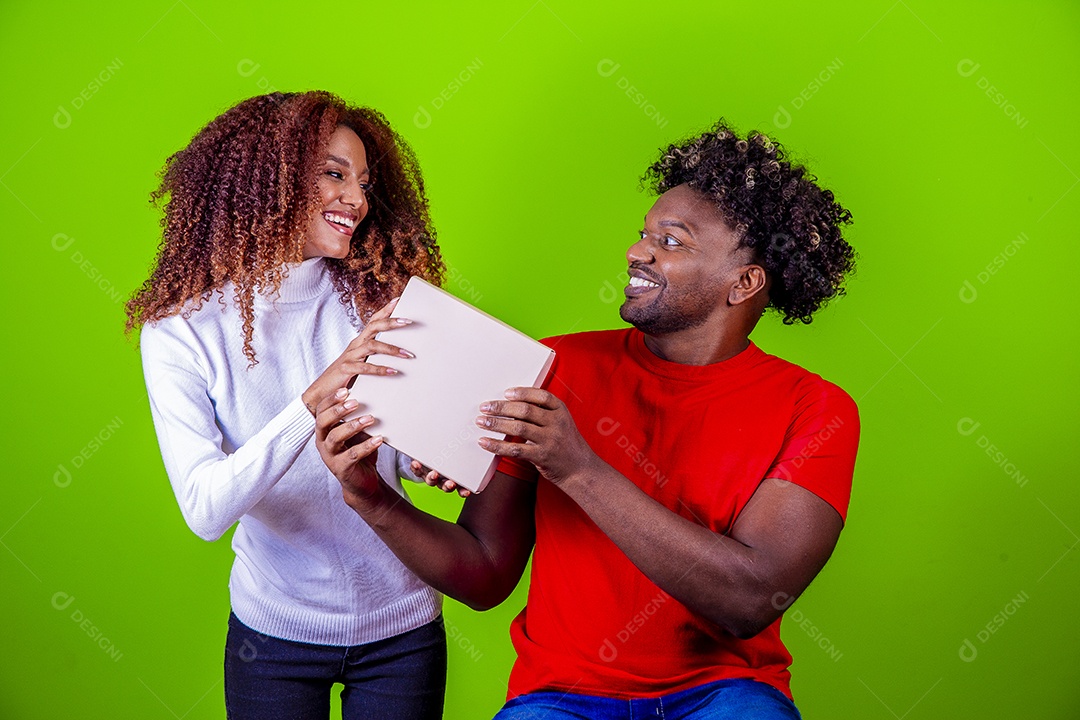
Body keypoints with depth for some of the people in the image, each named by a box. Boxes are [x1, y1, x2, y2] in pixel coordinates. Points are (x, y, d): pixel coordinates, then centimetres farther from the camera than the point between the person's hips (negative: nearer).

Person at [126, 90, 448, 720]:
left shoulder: (375, 304, -6)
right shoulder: (184, 330, -13)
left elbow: (407, 458, 1)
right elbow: (205, 509, -23)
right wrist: (315, 398, -34)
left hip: (402, 626, 2)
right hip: (275, 633, -2)